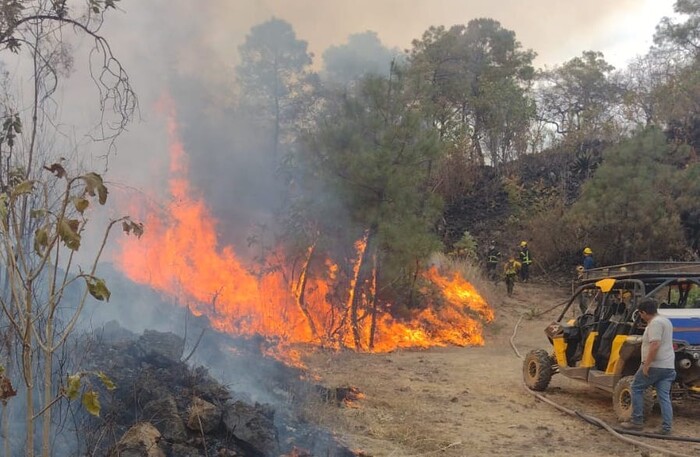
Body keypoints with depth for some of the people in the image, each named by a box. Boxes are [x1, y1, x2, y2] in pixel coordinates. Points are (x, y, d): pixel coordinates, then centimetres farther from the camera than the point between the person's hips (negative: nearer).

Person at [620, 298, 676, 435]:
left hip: (655, 366, -9)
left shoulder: (655, 323, -16)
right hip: (668, 366, 9)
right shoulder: (665, 321, 16)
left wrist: (646, 365, -22)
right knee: (664, 396, 7)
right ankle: (666, 427, 4)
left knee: (637, 388, 6)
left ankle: (637, 421, 7)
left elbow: (655, 345, -26)